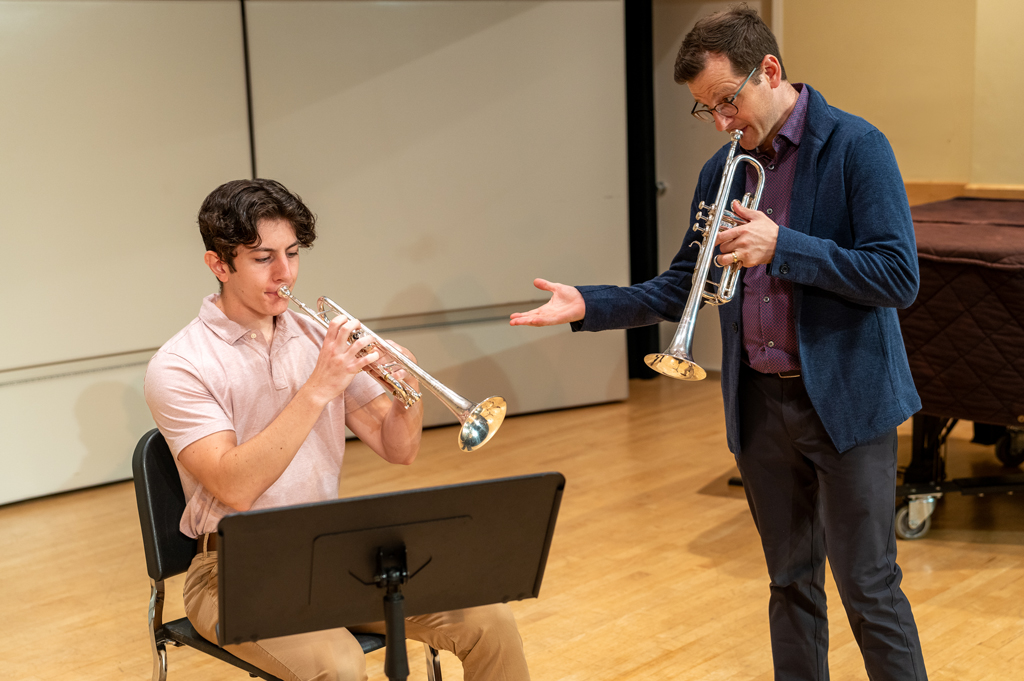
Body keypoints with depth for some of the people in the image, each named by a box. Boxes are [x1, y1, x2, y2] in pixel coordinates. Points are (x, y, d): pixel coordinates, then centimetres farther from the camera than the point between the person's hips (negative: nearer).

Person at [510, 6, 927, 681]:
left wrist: (781, 247, -21)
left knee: (869, 588, 0)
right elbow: (681, 288, 13)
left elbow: (899, 278, -16)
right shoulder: (721, 171, 9)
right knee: (791, 584, 14)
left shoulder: (855, 147, -9)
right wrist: (587, 305, 0)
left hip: (844, 400, -5)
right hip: (759, 404, 6)